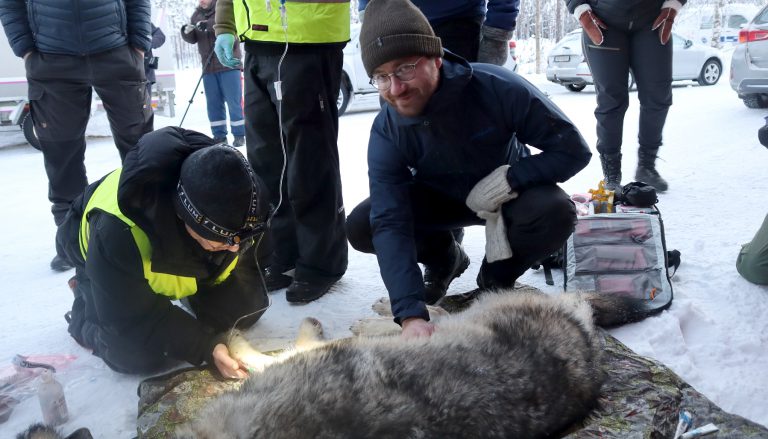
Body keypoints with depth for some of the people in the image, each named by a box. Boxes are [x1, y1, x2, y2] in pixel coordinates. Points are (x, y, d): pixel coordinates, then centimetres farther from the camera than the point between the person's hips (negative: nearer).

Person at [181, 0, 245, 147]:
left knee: (233, 102, -3)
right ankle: (219, 135, 14)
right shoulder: (196, 15, 13)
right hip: (208, 67, 5)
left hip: (228, 64, -5)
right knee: (213, 103, 6)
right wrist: (187, 32, -12)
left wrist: (209, 24, -30)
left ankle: (239, 135, 5)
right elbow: (193, 39, 10)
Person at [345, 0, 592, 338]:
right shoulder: (386, 132, -26)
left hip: (507, 190, -1)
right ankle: (445, 260, 11)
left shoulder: (497, 89, -32)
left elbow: (573, 150, -23)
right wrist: (411, 313, -45)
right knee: (360, 227, -19)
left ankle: (496, 280, -2)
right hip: (440, 197, 2)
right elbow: (389, 224, -34)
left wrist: (508, 179, -34)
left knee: (556, 214, -34)